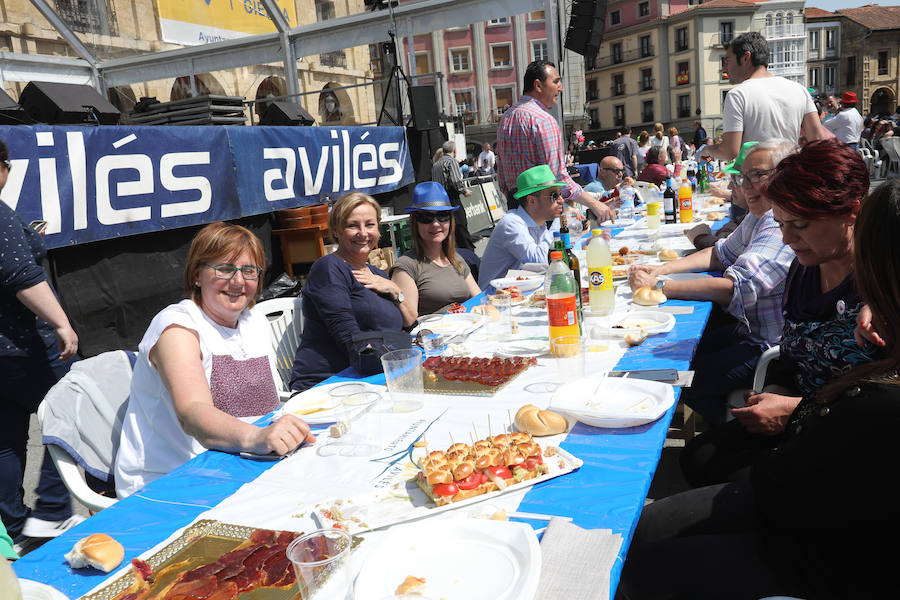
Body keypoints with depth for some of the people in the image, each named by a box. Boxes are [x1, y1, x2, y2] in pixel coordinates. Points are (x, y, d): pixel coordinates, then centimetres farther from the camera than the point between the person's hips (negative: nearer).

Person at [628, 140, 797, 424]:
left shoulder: (783, 224, -24)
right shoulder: (759, 216, 10)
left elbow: (735, 288, -32)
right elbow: (722, 254, 18)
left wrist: (659, 286, -27)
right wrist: (663, 268, 2)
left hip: (773, 345, -10)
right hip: (749, 324, 11)